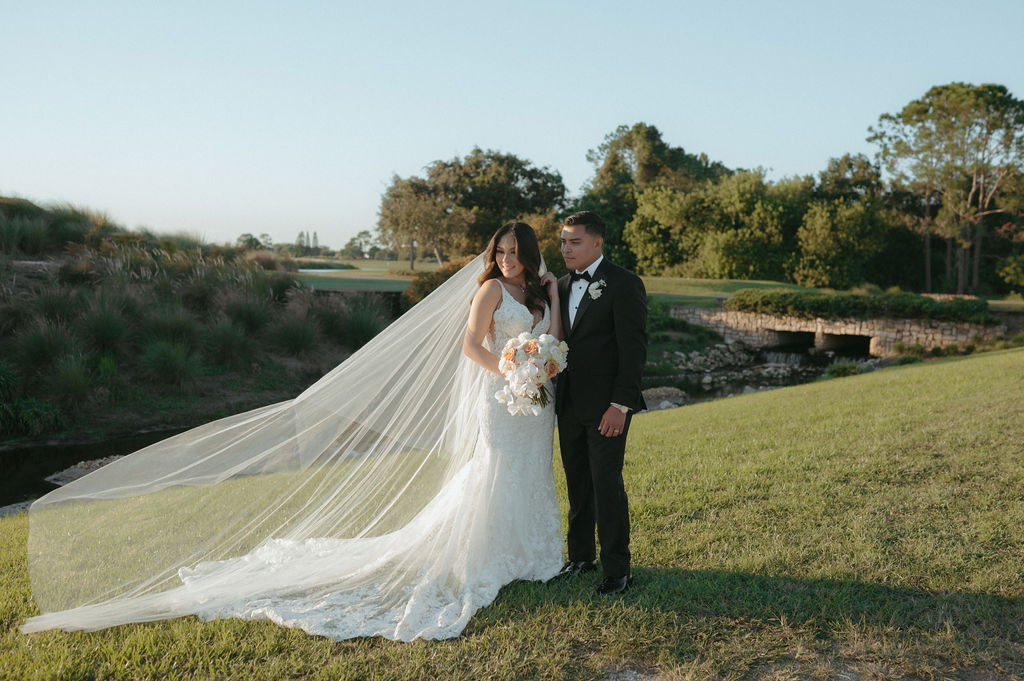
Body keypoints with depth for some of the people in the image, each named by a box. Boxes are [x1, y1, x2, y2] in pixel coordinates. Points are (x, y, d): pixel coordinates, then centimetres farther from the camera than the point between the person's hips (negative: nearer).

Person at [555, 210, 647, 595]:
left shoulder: (624, 285, -10)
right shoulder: (563, 286, 12)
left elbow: (634, 349, -13)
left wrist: (621, 405, -18)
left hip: (606, 405, -7)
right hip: (570, 404, 7)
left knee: (607, 485, -3)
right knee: (577, 484, 15)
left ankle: (617, 570, 9)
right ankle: (581, 556, 29)